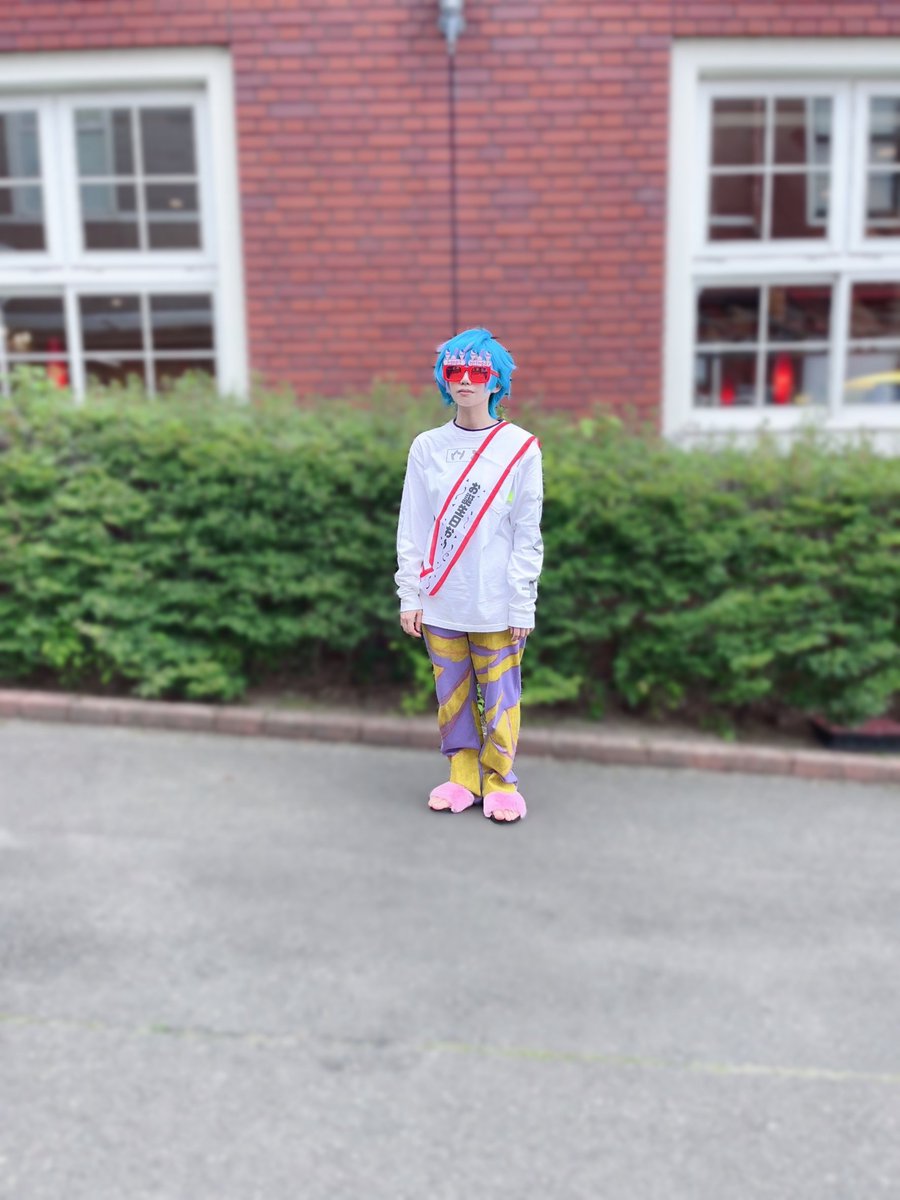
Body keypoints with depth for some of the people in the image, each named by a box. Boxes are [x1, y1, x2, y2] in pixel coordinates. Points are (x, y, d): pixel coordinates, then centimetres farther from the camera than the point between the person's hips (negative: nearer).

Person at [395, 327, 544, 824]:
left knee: (499, 696, 3)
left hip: (496, 604, -2)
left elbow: (528, 535, -2)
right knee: (452, 694, 10)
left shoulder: (520, 448, -2)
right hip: (441, 602, 3)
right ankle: (463, 777, 26)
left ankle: (500, 782, 21)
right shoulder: (426, 447, 5)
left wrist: (522, 605, -5)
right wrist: (410, 596, 2)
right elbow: (411, 529, 6)